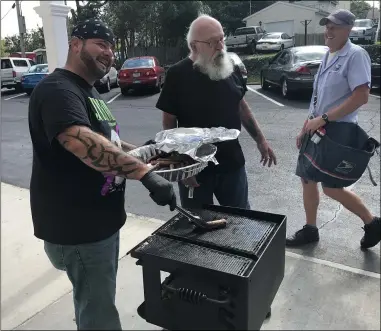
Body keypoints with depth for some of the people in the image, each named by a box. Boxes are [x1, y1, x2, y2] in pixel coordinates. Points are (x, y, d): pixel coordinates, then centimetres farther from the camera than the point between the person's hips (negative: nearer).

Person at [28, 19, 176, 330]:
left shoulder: (88, 91, 13)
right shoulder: (58, 90, -20)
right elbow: (83, 143, -39)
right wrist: (146, 173, -41)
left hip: (100, 219, 10)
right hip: (77, 226, -10)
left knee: (96, 301, 27)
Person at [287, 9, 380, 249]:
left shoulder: (356, 55, -12)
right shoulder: (328, 56, 13)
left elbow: (361, 96, -22)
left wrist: (323, 119, -24)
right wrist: (306, 127, 15)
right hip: (317, 129, 8)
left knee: (331, 187, -2)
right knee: (308, 179, 10)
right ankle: (310, 230, 26)